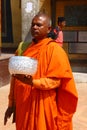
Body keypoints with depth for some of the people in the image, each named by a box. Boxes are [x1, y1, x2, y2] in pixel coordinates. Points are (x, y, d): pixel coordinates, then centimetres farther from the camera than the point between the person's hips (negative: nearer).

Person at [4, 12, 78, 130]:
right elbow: (15, 78, 10)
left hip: (43, 108, -5)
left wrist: (32, 82, -28)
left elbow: (56, 80, -14)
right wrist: (11, 103, 9)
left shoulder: (54, 50, -10)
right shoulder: (25, 48, 8)